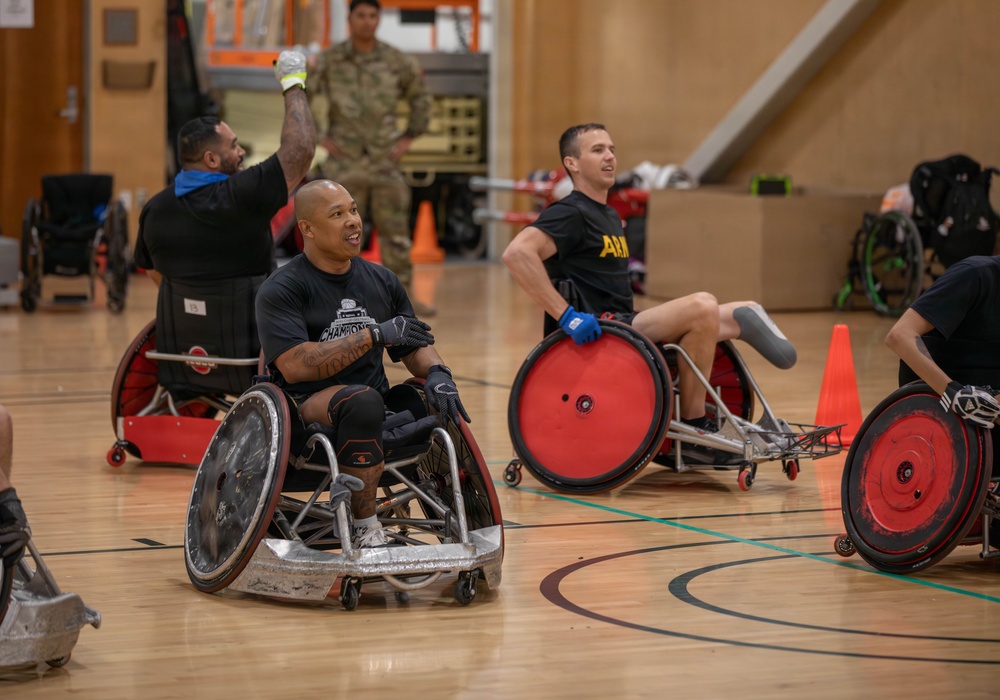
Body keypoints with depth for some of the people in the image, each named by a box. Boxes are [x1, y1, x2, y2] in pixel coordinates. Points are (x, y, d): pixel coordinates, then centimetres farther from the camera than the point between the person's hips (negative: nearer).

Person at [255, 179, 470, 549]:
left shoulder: (382, 281, 15)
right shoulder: (280, 290, -3)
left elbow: (415, 347, 16)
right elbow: (295, 365, -17)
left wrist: (436, 372, -9)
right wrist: (375, 334, -20)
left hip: (378, 412, 6)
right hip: (308, 408, -6)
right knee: (362, 401, -37)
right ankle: (365, 530, -29)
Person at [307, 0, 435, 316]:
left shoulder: (396, 61, 2)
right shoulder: (330, 60, -2)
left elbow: (420, 97, 14)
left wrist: (409, 136, 7)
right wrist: (320, 135, 1)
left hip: (384, 159, 1)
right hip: (345, 160, -1)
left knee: (395, 230, 3)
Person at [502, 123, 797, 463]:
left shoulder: (610, 216, 22)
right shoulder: (570, 213, -9)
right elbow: (516, 253, -26)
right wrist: (566, 315, -28)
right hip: (600, 334, -10)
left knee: (741, 315, 1)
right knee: (702, 306, -27)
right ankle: (693, 429, -18)